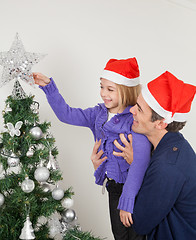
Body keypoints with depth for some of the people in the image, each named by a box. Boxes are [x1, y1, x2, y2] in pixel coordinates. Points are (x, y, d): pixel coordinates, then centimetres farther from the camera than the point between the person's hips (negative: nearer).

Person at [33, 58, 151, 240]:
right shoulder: (99, 114, 2)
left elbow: (141, 159, -32)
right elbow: (66, 114, 8)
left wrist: (127, 200, -38)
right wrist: (48, 87, -1)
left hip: (135, 188, -7)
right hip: (113, 185, 7)